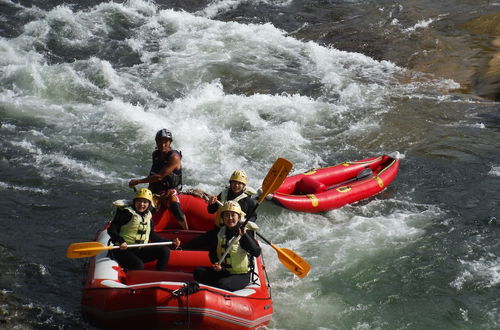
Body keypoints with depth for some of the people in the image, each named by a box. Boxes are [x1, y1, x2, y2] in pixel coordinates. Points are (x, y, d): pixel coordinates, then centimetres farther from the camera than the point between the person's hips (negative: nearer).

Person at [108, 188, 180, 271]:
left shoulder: (148, 216, 13)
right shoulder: (126, 212, -8)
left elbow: (152, 235, 22)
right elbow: (111, 229, -14)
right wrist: (121, 241, -32)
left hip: (140, 251, 7)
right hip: (124, 250, -7)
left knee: (164, 250, -9)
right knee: (139, 265, -34)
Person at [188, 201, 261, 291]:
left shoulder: (246, 233, -11)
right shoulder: (219, 232, 3)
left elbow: (257, 253, -27)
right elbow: (212, 251, 15)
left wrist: (244, 235, -36)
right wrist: (215, 262, -7)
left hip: (241, 276, -5)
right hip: (223, 272, 5)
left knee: (222, 284, -32)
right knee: (198, 272, -12)